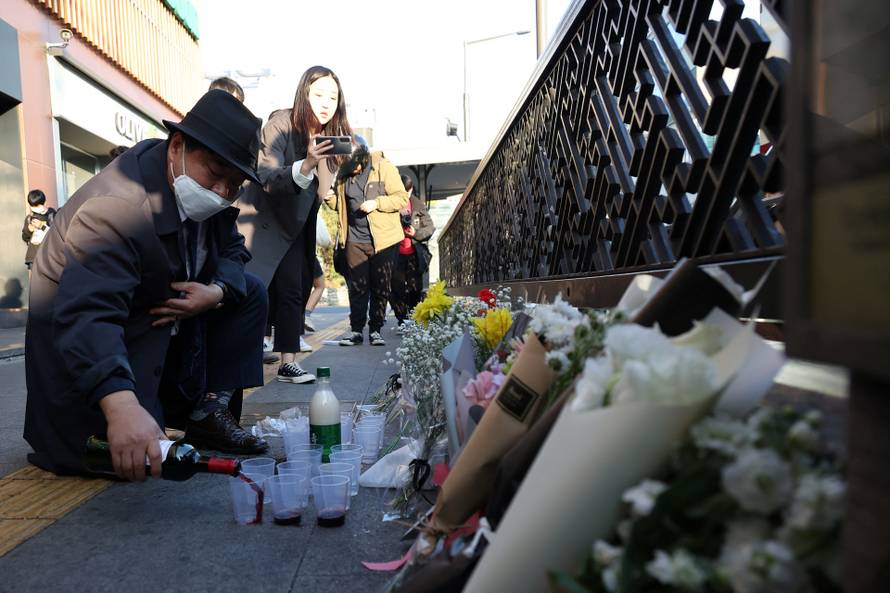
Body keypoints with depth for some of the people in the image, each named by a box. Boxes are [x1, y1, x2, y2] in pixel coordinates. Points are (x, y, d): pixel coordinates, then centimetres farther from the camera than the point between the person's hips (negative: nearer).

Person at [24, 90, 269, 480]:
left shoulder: (205, 197, -7)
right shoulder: (116, 207, -31)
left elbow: (232, 249, 4)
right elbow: (86, 313, -42)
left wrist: (218, 292, -20)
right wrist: (121, 406, -56)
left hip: (169, 315, 8)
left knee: (248, 292, -5)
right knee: (132, 460, -22)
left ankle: (208, 413, -3)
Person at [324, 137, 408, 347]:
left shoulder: (384, 168, -6)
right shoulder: (343, 173, 8)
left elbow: (402, 198, -8)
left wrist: (377, 203, -20)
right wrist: (330, 198, -3)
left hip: (383, 240, -3)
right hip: (355, 240, 4)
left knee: (381, 287, 4)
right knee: (357, 287, 4)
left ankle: (375, 330, 15)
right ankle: (356, 330, 12)